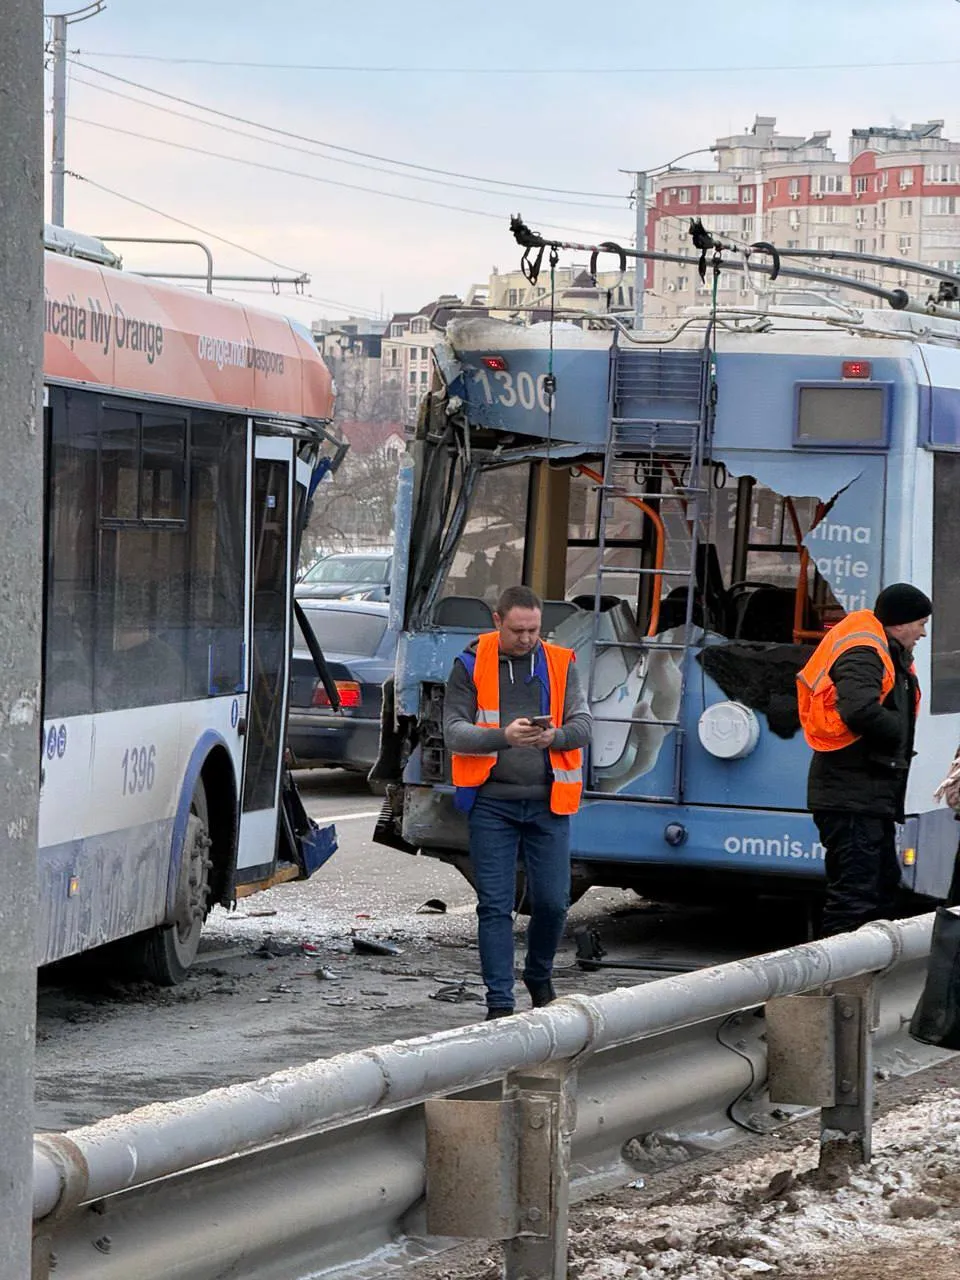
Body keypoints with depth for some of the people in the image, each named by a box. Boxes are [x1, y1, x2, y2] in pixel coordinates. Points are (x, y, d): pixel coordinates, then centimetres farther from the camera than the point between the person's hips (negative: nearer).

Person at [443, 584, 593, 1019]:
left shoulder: (560, 665, 8)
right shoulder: (471, 666, 1)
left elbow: (582, 724, 3)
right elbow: (454, 732, -5)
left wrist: (554, 737, -20)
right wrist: (502, 737, -23)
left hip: (548, 803, 2)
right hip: (492, 803, -2)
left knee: (552, 901, 4)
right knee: (495, 905, -3)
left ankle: (539, 977, 31)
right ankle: (500, 1002, 3)